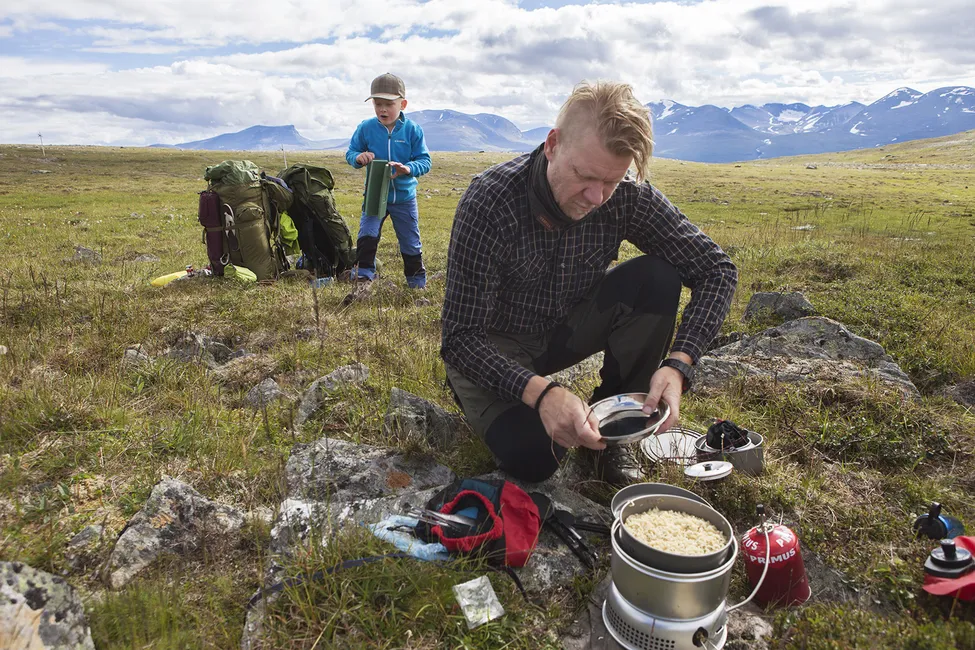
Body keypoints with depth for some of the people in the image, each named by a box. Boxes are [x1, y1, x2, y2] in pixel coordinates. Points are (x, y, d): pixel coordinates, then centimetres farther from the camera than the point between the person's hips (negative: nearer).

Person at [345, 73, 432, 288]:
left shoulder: (412, 130, -10)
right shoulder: (366, 128, -7)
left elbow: (425, 161, -9)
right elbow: (350, 152, 3)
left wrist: (409, 168, -31)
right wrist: (358, 157, -22)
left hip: (404, 197, 0)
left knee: (411, 243, 11)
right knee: (367, 236, -16)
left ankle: (417, 282, 28)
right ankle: (363, 276, -4)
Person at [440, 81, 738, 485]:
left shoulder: (627, 197, -19)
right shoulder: (489, 202, -30)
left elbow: (716, 269, -14)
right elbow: (460, 338, -29)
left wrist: (678, 365, -30)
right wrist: (540, 392, -45)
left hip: (566, 328, 4)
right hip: (494, 344, -3)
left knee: (657, 279, -21)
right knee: (530, 457, -27)